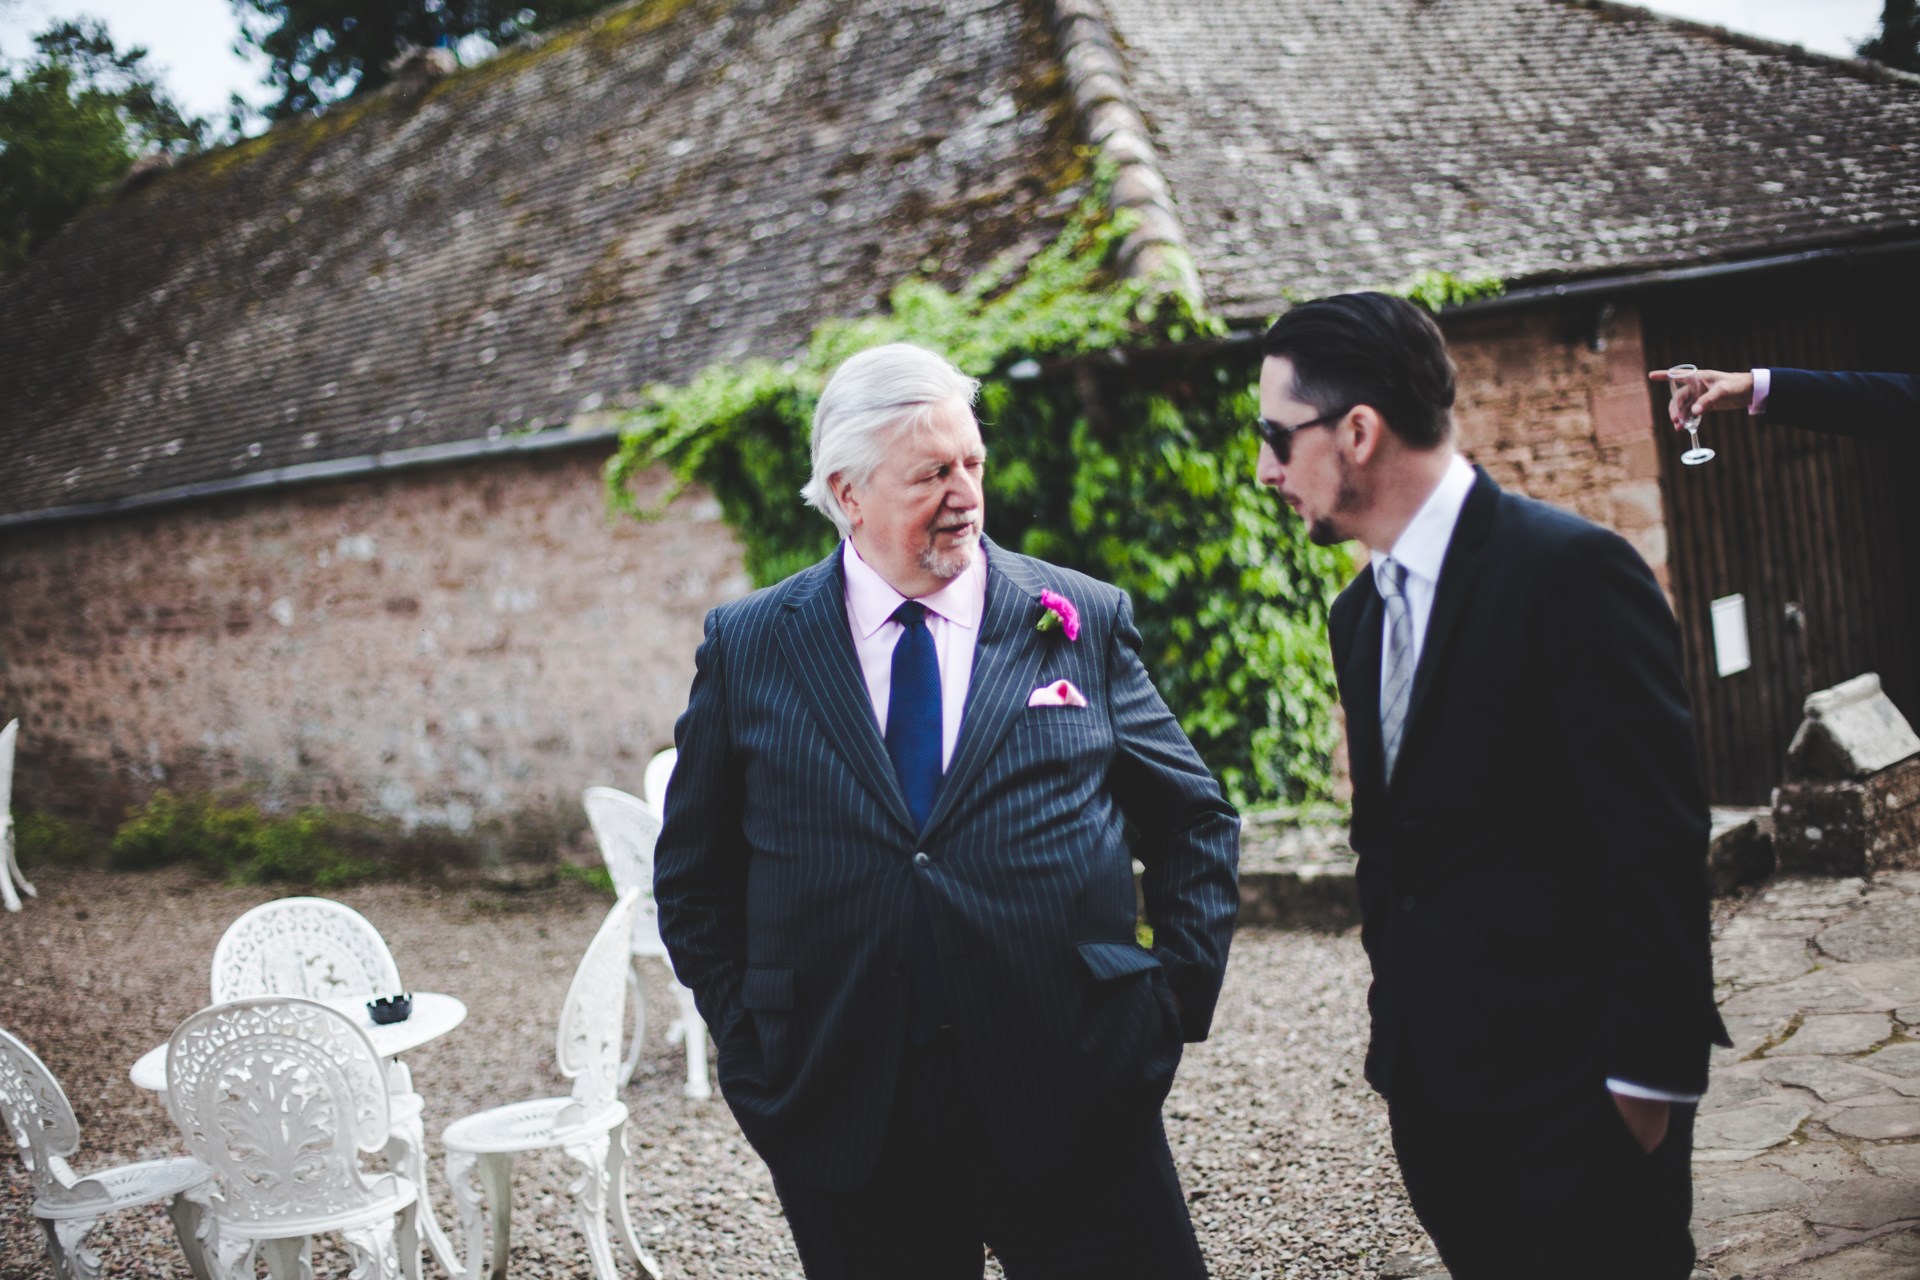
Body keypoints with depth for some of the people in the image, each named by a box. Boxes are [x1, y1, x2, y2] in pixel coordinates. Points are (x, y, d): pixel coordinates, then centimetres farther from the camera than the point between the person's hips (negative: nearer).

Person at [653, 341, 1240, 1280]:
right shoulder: (747, 646, 3)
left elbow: (1195, 823, 10)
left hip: (1071, 1098, 0)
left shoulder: (1085, 622, 2)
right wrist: (746, 1035, 2)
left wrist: (1179, 993, 1)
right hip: (843, 1111, 1)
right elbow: (693, 873, 10)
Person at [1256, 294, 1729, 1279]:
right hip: (1433, 1085, 7)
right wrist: (1394, 1030, 17)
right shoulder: (1360, 609, 12)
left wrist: (1651, 1072, -16)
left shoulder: (1572, 569, -13)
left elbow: (1655, 835, -16)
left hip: (1573, 1085, -7)